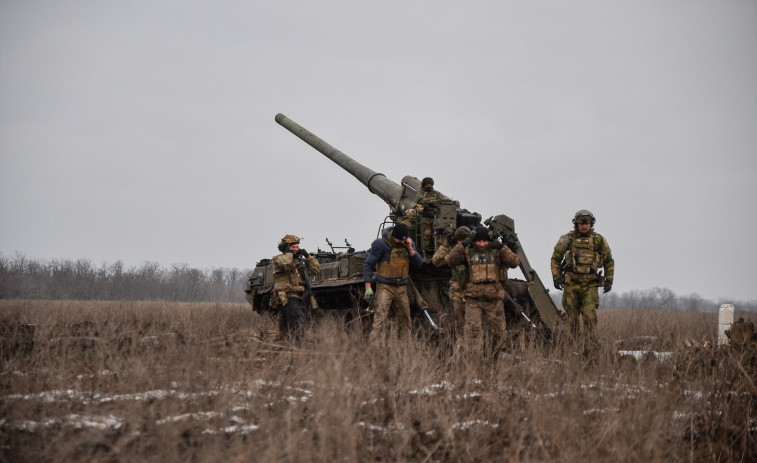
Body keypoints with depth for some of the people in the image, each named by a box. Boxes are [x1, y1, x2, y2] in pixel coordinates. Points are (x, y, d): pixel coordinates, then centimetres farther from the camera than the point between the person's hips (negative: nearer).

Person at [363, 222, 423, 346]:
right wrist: (368, 287, -16)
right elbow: (368, 265, -10)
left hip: (401, 289, 6)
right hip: (384, 288, -6)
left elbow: (419, 264, 3)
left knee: (405, 320, 13)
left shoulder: (409, 244, 6)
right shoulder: (381, 245, -11)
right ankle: (374, 346, -20)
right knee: (380, 319, -15)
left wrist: (410, 249, -11)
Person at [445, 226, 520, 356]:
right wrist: (461, 245, -10)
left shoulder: (497, 252, 5)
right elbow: (449, 261, -2)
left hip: (494, 298, 1)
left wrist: (502, 248, -14)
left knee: (497, 331, 5)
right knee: (472, 330, -12)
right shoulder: (468, 252, 6)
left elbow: (515, 262, -5)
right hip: (473, 299, -1)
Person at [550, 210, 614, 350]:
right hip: (571, 284, 1)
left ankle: (590, 348, -15)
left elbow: (609, 261, 13)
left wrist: (609, 280, 4)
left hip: (590, 285, -1)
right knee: (573, 317, 3)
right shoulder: (567, 239, 1)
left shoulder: (599, 241, 4)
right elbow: (555, 259, 7)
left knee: (589, 315, -14)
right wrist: (556, 277, -3)